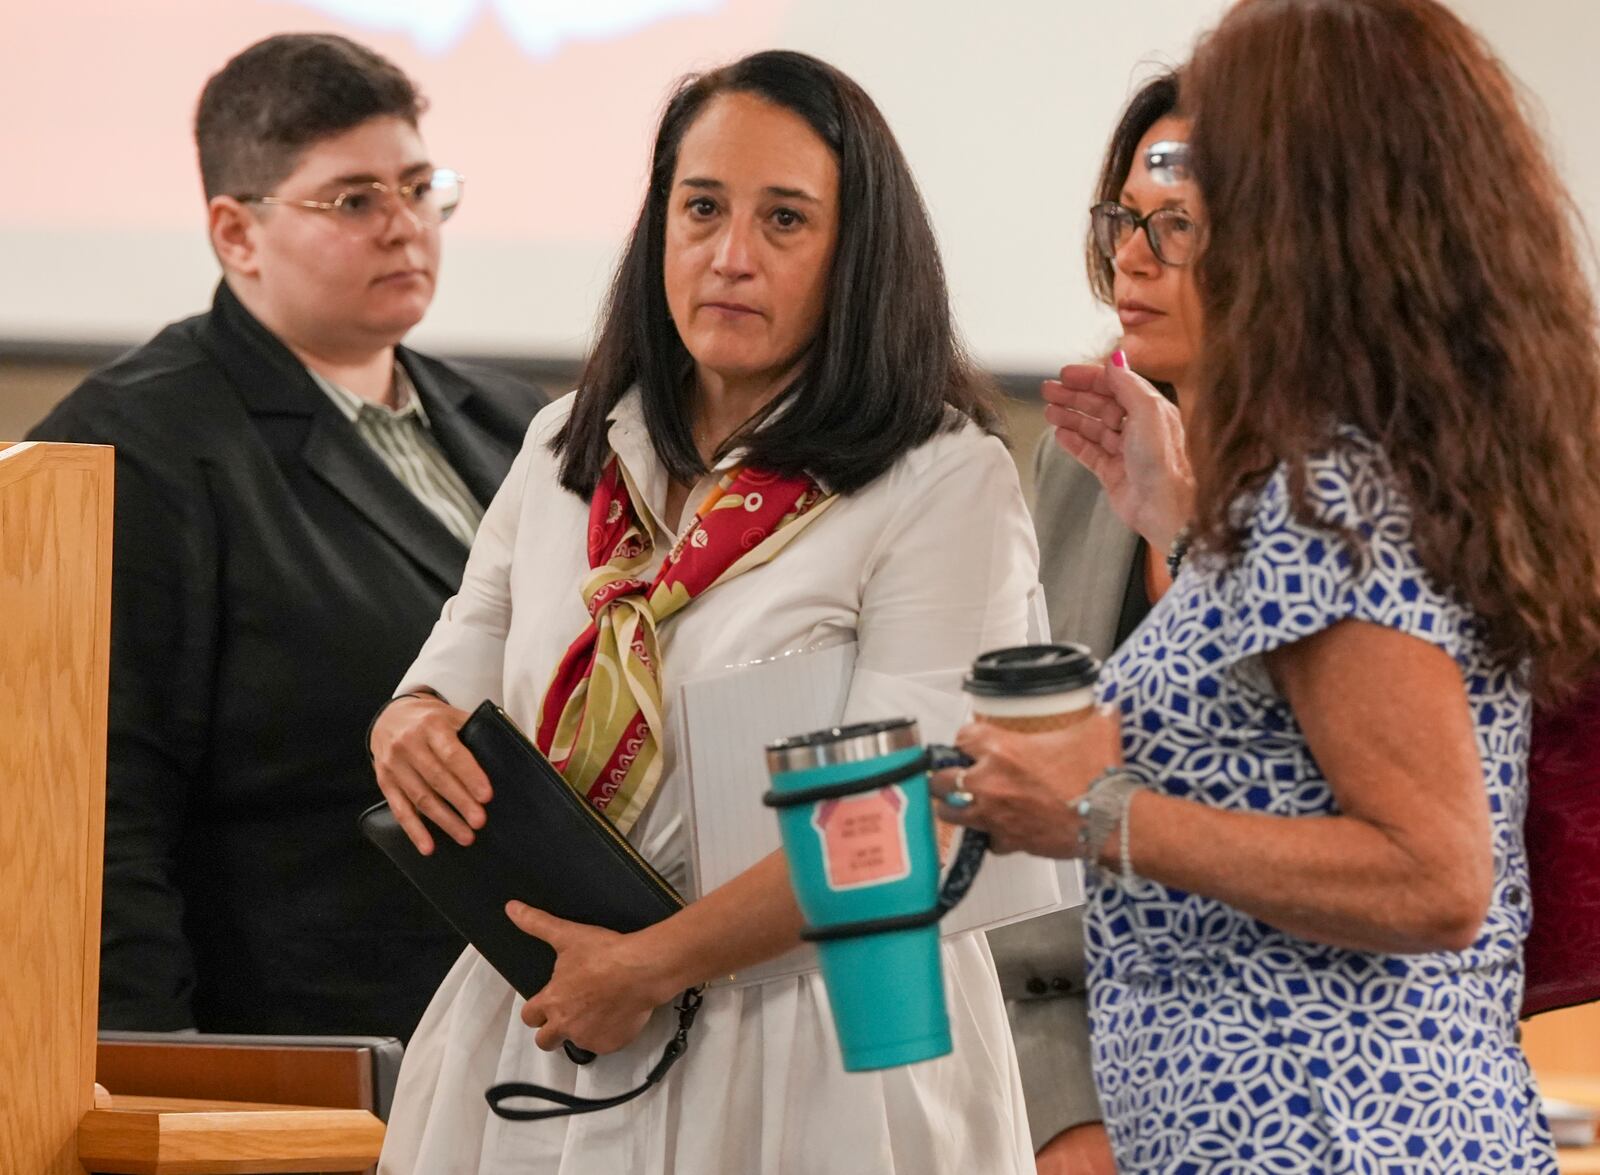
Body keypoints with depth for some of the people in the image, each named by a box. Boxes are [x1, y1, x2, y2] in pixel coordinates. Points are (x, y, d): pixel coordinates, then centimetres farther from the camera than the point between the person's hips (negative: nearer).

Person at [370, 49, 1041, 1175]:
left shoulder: (944, 483, -10)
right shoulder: (570, 450, 10)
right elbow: (459, 675, 14)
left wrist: (654, 965, -20)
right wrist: (413, 727, -10)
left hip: (806, 1065, -5)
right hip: (534, 1036, 5)